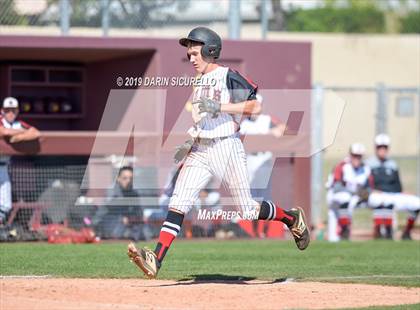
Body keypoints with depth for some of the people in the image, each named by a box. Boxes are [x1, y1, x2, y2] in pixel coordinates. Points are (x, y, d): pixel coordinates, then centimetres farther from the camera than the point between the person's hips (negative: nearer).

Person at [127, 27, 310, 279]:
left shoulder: (228, 77, -6)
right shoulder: (200, 83, 18)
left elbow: (256, 107, -15)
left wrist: (219, 107, -21)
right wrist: (189, 144, 16)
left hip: (226, 147, -7)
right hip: (199, 151, 7)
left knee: (249, 211, 0)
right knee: (179, 202, -11)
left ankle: (292, 218, 28)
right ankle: (156, 260, -21)